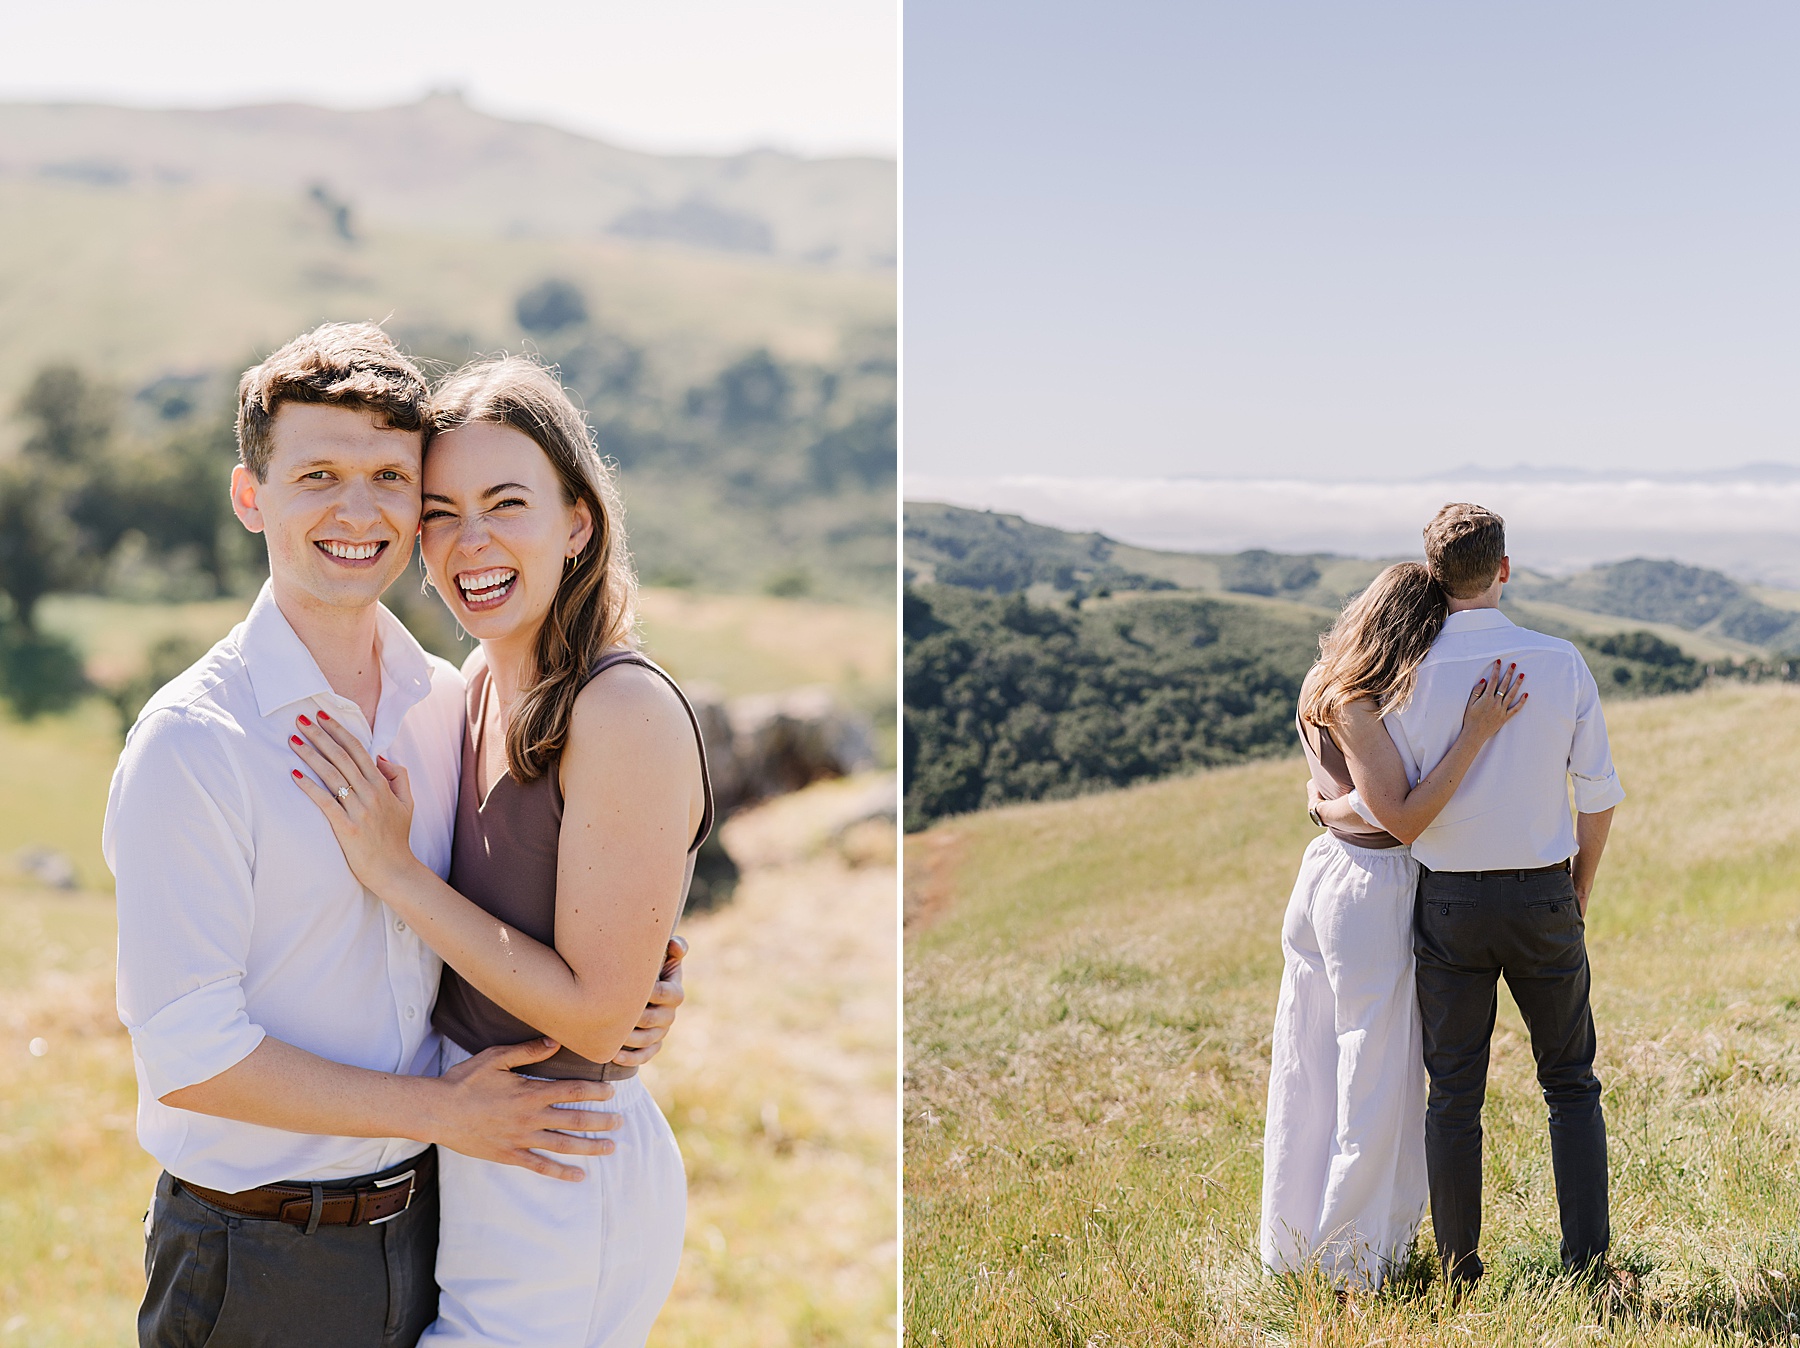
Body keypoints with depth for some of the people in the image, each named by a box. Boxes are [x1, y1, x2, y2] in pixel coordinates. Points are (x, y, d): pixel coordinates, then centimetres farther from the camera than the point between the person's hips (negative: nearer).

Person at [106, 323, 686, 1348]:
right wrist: (440, 1111, -14)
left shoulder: (449, 704, 2)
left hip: (426, 1220, 5)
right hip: (258, 1259, -5)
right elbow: (188, 1054, -17)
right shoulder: (191, 742, -16)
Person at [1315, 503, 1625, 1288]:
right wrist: (1581, 892, 13)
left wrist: (1324, 806, 11)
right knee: (1571, 1084, 15)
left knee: (1454, 1095, 9)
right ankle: (1587, 1262, 9)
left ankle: (1460, 1274, 15)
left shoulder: (1410, 675, -12)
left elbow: (1386, 808, -12)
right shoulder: (1562, 664, -7)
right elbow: (1599, 796, -2)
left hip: (1450, 904, -1)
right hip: (1543, 901, 1)